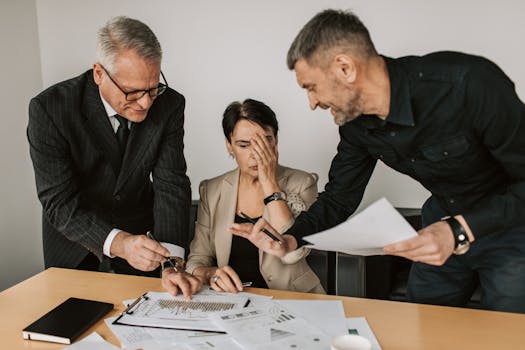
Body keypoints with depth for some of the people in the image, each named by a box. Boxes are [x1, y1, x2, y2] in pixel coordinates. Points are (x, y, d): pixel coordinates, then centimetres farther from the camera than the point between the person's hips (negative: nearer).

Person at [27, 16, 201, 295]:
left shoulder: (169, 104, -21)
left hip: (139, 225, 2)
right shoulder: (49, 108, -28)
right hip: (73, 230, -1)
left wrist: (172, 260, -35)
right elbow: (58, 201, -30)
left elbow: (171, 184, -22)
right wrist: (118, 243, -47)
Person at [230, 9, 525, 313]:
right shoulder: (355, 123, -11)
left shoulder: (468, 83, -32)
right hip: (445, 221, 5)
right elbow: (339, 198, -2)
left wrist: (460, 231, -37)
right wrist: (291, 239, -19)